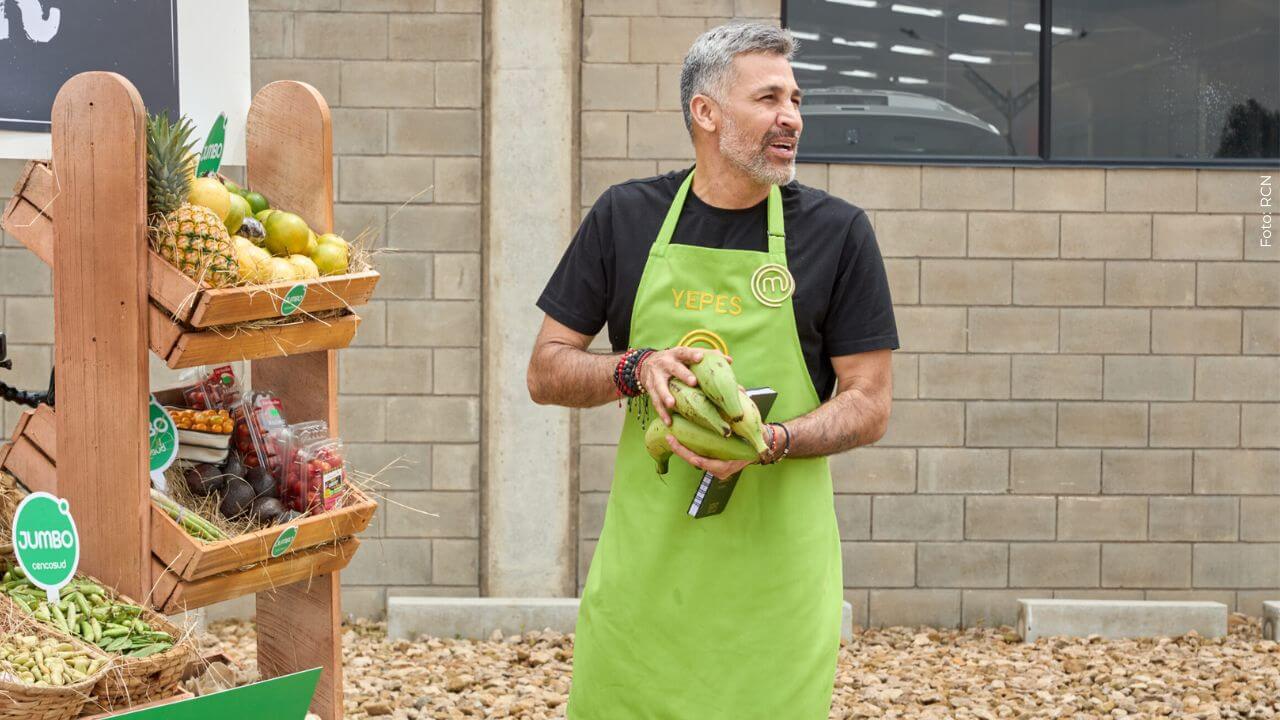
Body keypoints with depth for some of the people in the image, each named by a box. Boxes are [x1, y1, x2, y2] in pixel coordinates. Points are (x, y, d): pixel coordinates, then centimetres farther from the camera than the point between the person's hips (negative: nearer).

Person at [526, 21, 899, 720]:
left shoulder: (838, 231, 1)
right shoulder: (625, 216, 5)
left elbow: (868, 405, 1)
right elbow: (546, 373, 8)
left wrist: (769, 441, -18)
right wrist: (636, 369, -12)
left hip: (776, 565, -1)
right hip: (644, 555, 1)